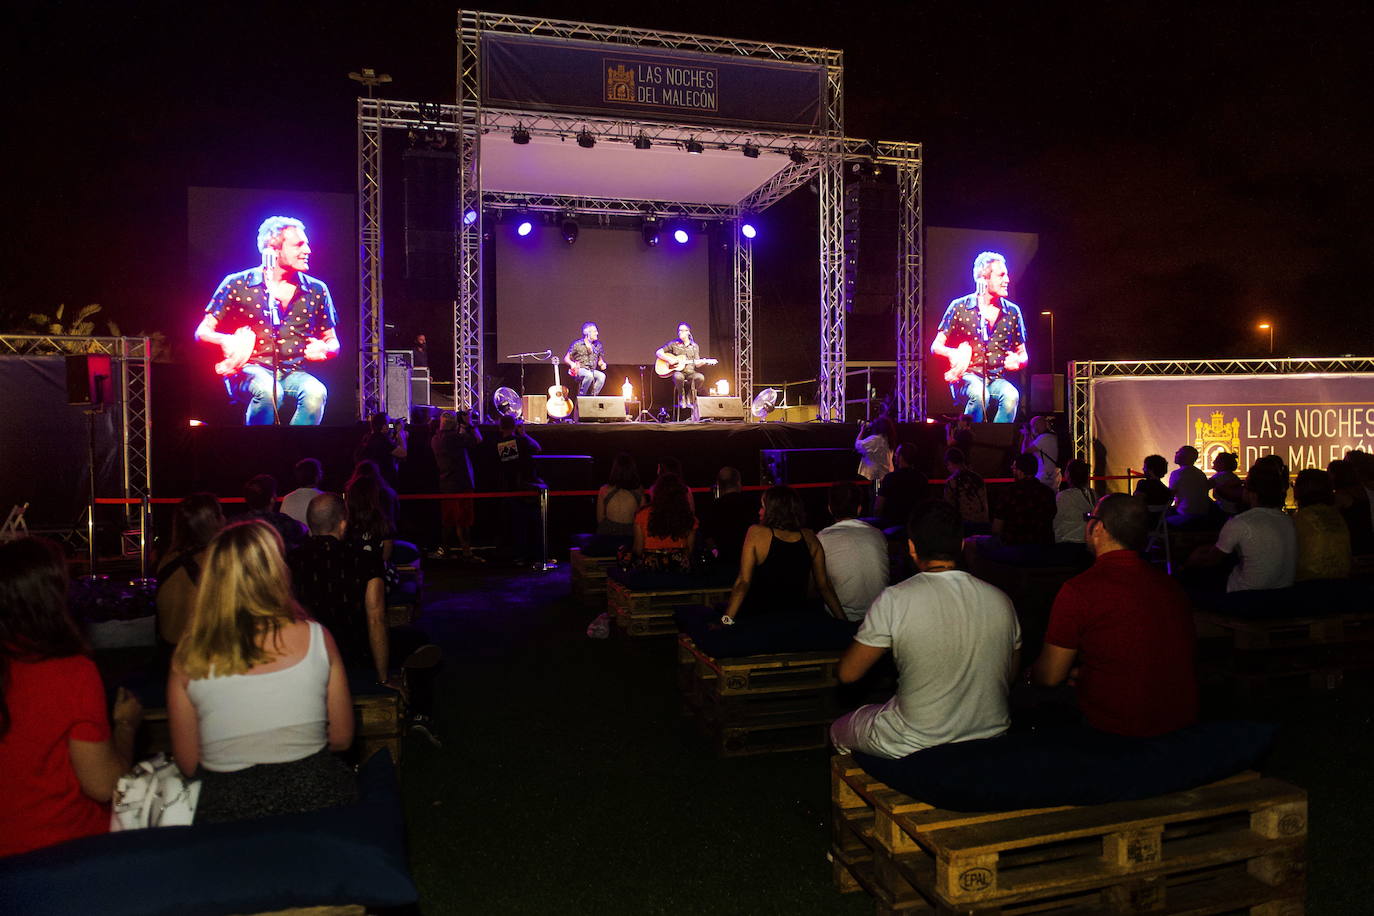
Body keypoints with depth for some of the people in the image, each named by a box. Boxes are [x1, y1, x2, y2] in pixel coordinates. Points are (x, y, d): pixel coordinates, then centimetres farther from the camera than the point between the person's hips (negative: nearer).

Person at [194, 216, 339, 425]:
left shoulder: (316, 291, 10)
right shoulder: (237, 285, 4)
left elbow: (333, 342, 18)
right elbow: (202, 332, 7)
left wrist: (323, 349, -8)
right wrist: (226, 341, -17)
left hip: (292, 373, 2)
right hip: (248, 369, -2)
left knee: (316, 392, -33)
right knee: (269, 391, -37)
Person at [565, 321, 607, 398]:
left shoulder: (598, 345, 12)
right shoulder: (577, 344, -1)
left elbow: (600, 360, 24)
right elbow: (566, 358, 2)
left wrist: (602, 364, 0)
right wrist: (572, 364, -19)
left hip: (592, 371, 4)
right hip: (579, 370, -4)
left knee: (602, 376, -30)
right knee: (589, 375, -38)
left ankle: (592, 396, -18)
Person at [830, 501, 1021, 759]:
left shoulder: (894, 601, -20)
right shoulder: (1001, 601, -7)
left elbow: (847, 674, -12)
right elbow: (1010, 678, 6)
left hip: (918, 746, -5)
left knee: (837, 730, 23)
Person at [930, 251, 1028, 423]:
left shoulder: (1012, 312, 11)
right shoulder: (959, 307, 3)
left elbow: (1023, 354, 19)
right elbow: (935, 346, 5)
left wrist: (1017, 361, -6)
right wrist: (953, 354, -18)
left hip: (997, 379, 3)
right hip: (967, 376, -3)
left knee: (1011, 395, -33)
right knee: (979, 395, -37)